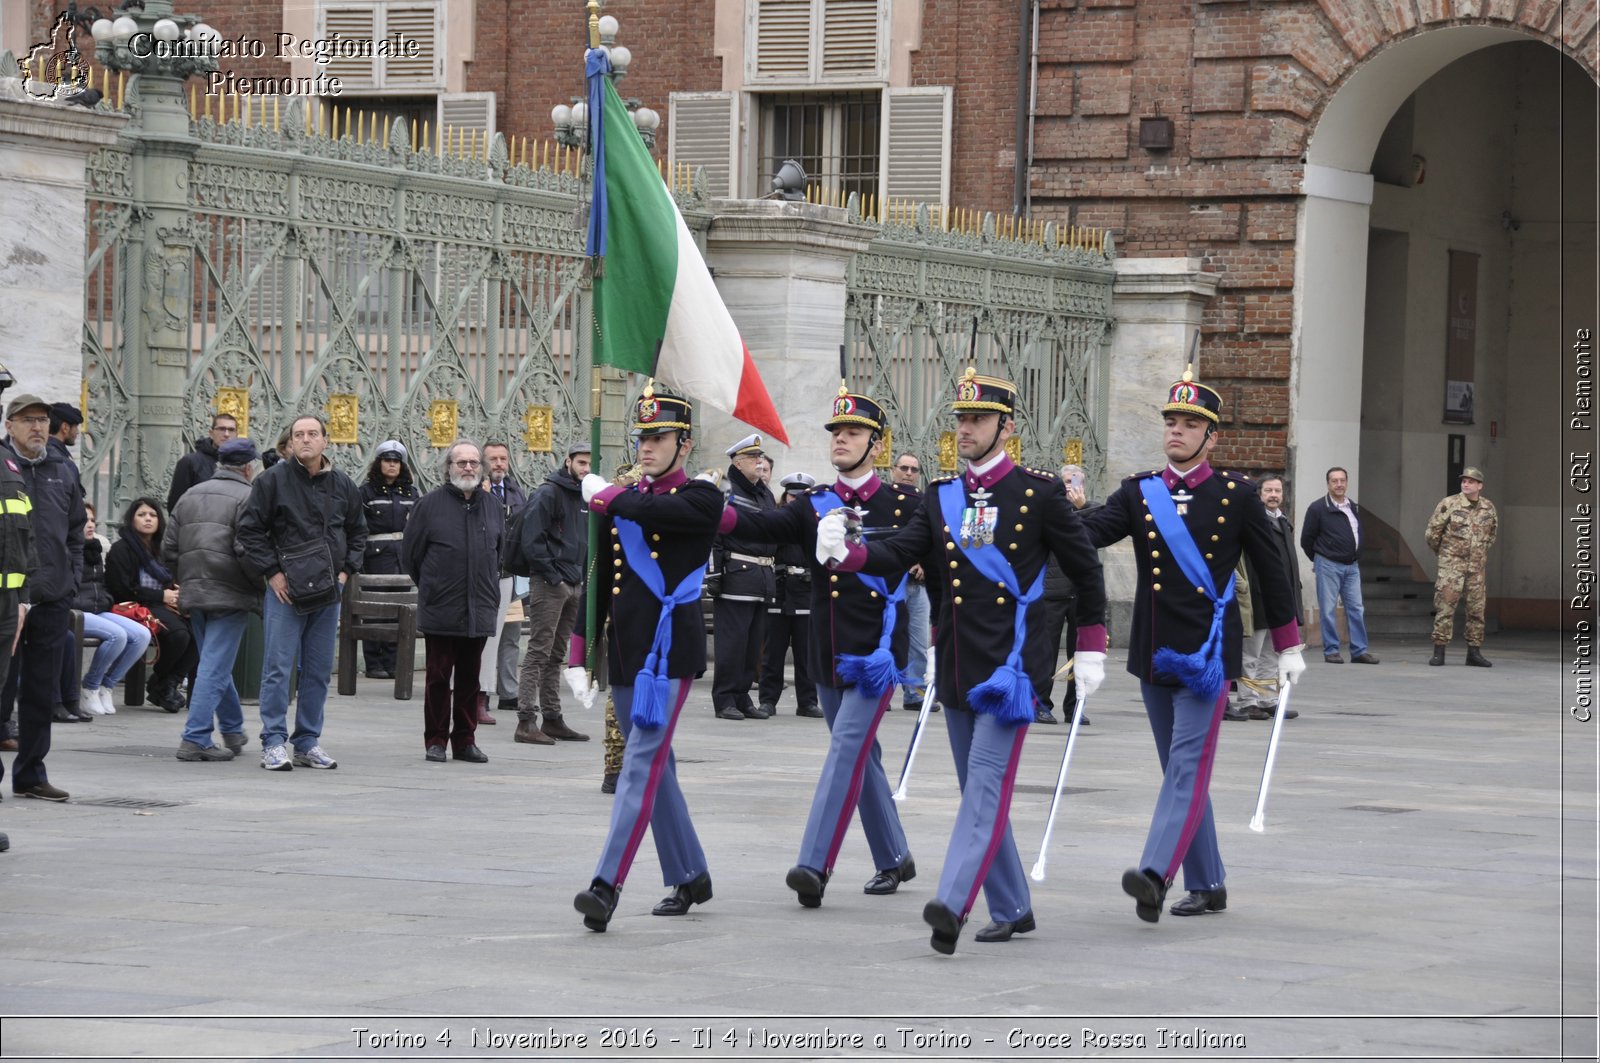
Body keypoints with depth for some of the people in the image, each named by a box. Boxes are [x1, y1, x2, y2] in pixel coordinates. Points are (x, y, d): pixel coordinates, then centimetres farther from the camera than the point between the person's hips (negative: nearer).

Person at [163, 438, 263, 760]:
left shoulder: (190, 495, 15)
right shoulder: (247, 498, -9)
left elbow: (168, 549, 15)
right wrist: (262, 585, -4)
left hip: (194, 592, 7)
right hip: (230, 595, -7)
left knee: (215, 663, 20)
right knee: (215, 667, -7)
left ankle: (233, 730, 31)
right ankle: (196, 739, -11)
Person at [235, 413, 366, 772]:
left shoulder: (342, 485, 9)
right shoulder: (273, 480, -4)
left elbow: (358, 531, 22)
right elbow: (250, 529, -2)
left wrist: (345, 571, 9)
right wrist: (272, 572, -8)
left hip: (328, 592, 4)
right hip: (285, 588, -4)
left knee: (319, 671, 8)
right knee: (278, 667, -7)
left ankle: (308, 742, 15)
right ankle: (274, 742, -3)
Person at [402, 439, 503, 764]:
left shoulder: (493, 506, 10)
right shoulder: (431, 504, -3)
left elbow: (500, 553, 22)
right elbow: (410, 553, 4)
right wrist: (430, 587, 9)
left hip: (479, 610, 3)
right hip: (440, 611, -3)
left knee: (470, 679, 8)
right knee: (439, 678, 1)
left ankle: (465, 740, 15)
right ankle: (435, 740, 8)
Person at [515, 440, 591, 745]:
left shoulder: (584, 497, 16)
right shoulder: (548, 493, -9)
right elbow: (532, 539, -16)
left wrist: (582, 576, 11)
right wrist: (552, 574, -17)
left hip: (573, 585, 8)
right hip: (549, 584, -8)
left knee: (557, 655, 13)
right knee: (539, 652, -9)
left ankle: (552, 718, 18)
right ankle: (526, 721, -10)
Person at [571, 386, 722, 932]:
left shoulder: (701, 499, -4)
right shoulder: (623, 501, 15)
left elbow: (650, 512, -24)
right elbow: (602, 578, 19)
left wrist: (605, 495, -7)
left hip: (670, 649, -7)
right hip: (625, 650, 7)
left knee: (642, 763, -14)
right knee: (655, 766, 13)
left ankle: (607, 885, -23)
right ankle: (689, 877, 24)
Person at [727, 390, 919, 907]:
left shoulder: (902, 506, -1)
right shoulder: (814, 506, 6)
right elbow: (764, 525, -10)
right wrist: (718, 511, -30)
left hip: (877, 652, -5)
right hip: (828, 654, 5)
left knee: (848, 747, -16)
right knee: (862, 757, 14)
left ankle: (815, 866, -21)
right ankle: (894, 859, 29)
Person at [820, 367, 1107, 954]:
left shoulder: (1039, 492, -2)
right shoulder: (940, 497, 10)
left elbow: (1086, 569, 5)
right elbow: (899, 553, -2)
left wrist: (1090, 650, 5)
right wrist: (846, 552, -22)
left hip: (1011, 662, -6)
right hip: (956, 664, 6)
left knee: (987, 781, -15)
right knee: (980, 789, 11)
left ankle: (952, 904, -26)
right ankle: (1010, 909, 22)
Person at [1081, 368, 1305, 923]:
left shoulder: (1237, 496, 0)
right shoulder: (1139, 493, 7)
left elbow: (1271, 571, 7)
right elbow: (1091, 531, -9)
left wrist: (1289, 648, 10)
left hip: (1207, 651, -4)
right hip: (1154, 651, 5)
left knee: (1189, 766, -14)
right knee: (1181, 770, 11)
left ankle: (1155, 875, -26)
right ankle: (1206, 885, 19)